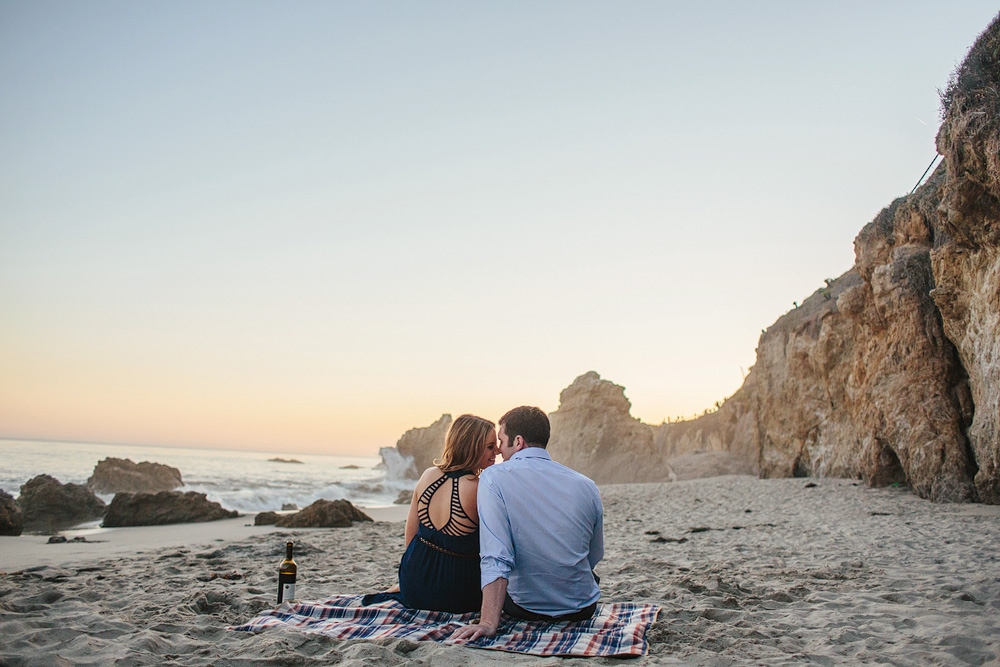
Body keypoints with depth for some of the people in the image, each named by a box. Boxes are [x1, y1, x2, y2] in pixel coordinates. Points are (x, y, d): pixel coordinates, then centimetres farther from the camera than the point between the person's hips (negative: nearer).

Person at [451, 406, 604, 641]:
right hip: (583, 608, 3)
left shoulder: (493, 478, -13)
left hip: (525, 608, -2)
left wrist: (489, 622, -28)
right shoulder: (587, 485, -3)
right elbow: (594, 557, 9)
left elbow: (495, 557, -25)